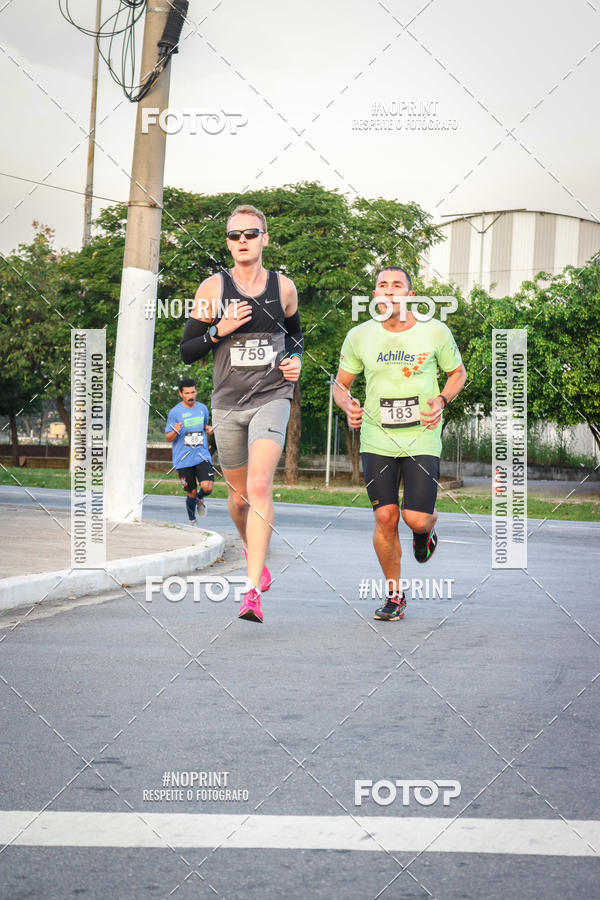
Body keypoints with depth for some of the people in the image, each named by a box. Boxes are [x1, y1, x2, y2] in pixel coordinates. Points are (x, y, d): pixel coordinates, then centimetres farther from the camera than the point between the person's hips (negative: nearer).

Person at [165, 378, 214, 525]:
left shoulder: (202, 408, 9)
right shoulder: (175, 412, -3)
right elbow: (168, 438, 0)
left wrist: (208, 429, 4)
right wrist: (175, 431, -22)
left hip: (202, 456, 2)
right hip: (183, 460, -2)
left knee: (207, 488, -16)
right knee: (191, 493, 2)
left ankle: (200, 498, 21)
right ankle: (192, 521, 27)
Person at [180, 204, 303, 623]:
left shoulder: (283, 287, 6)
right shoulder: (213, 288, 1)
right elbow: (187, 351, 2)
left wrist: (296, 360, 6)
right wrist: (221, 329, -14)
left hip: (272, 399, -1)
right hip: (227, 403, 2)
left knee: (260, 487, -20)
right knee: (239, 497, 12)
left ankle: (253, 592, -22)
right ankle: (256, 559, 43)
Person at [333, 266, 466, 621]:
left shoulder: (435, 332, -3)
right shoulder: (359, 336, 1)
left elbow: (458, 372, 12)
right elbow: (341, 383, 12)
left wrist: (442, 400, -7)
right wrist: (347, 405, -10)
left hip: (423, 441, -1)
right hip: (377, 442, 1)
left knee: (416, 518, -9)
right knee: (385, 518, -5)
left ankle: (427, 532, 31)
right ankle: (394, 595, 13)